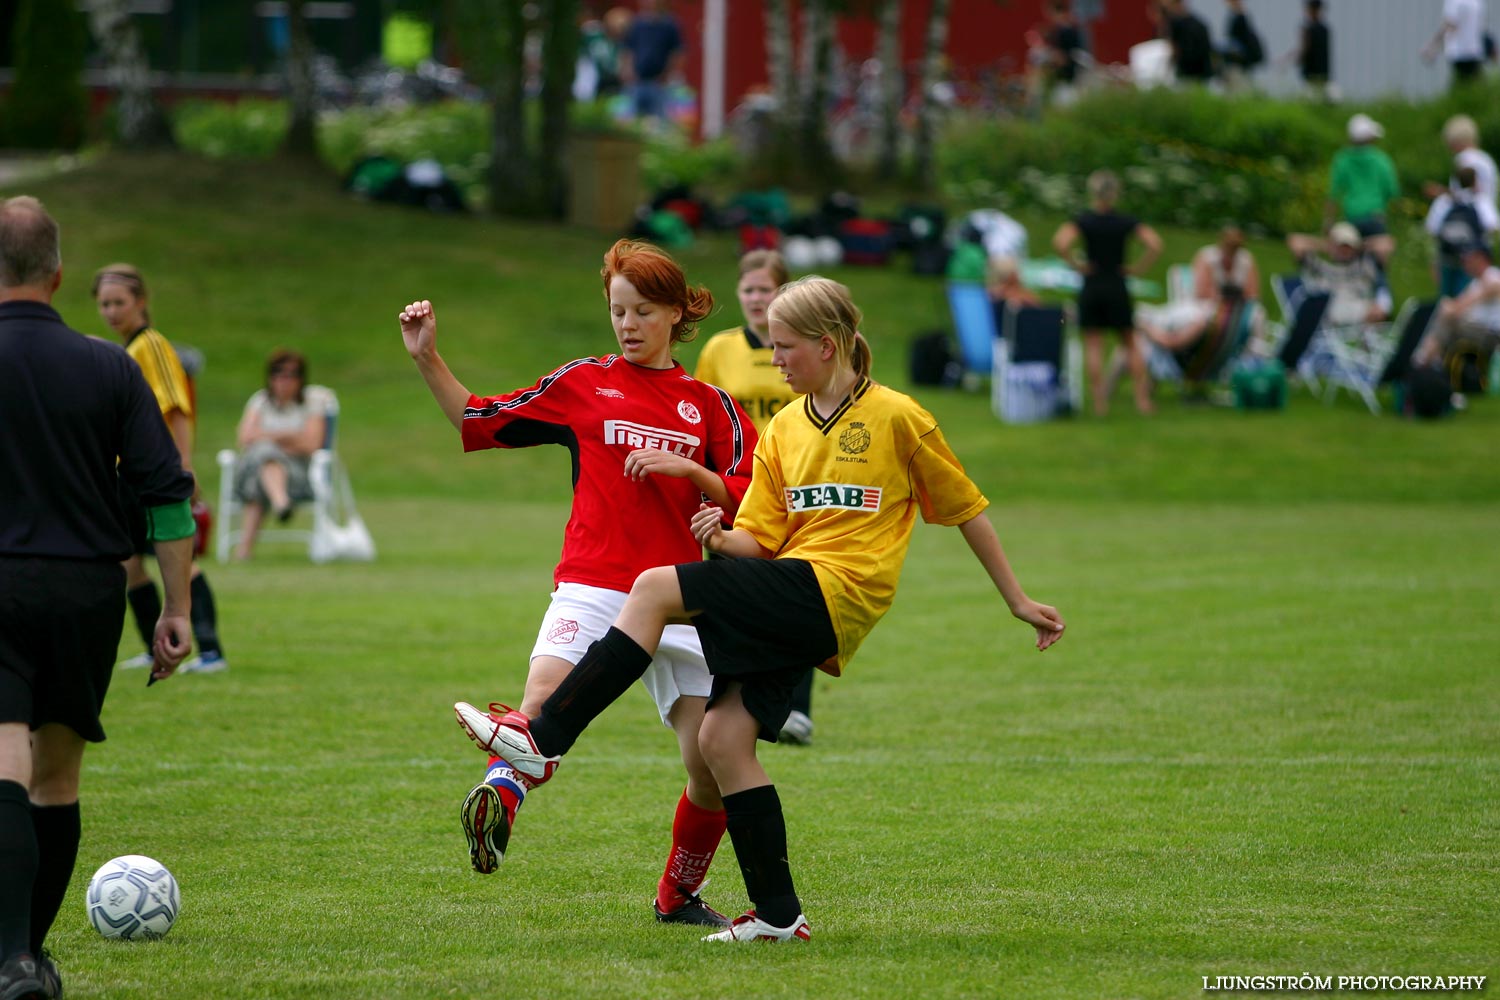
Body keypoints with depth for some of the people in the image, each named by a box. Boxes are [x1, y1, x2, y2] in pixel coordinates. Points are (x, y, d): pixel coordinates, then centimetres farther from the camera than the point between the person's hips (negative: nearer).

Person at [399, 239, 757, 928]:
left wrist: (688, 469, -10)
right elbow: (477, 421, 15)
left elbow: (746, 499, 6)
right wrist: (427, 359, 5)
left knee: (713, 766, -4)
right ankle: (497, 800, -48)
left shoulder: (710, 405, 12)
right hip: (591, 585, -1)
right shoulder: (582, 383, 11)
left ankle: (678, 896, 15)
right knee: (545, 697, -33)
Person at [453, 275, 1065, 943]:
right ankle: (777, 914, 1)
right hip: (789, 604, 7)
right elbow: (761, 537, 15)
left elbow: (966, 509, 7)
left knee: (654, 589, -20)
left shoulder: (897, 418, 0)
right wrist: (723, 540, -9)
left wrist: (1019, 602, 10)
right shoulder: (783, 430, 17)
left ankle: (544, 741, -22)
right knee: (722, 738, -7)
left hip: (835, 589, -7)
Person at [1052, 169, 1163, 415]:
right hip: (1118, 289, 1)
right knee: (1130, 344, 11)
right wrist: (1136, 268, -3)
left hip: (1091, 288, -1)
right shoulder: (1127, 222, -1)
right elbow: (1155, 245, -12)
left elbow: (1060, 243, -22)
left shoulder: (1083, 222, -5)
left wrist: (1076, 264, -9)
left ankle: (1099, 401, -3)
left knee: (1093, 346, 3)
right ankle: (1142, 397, 2)